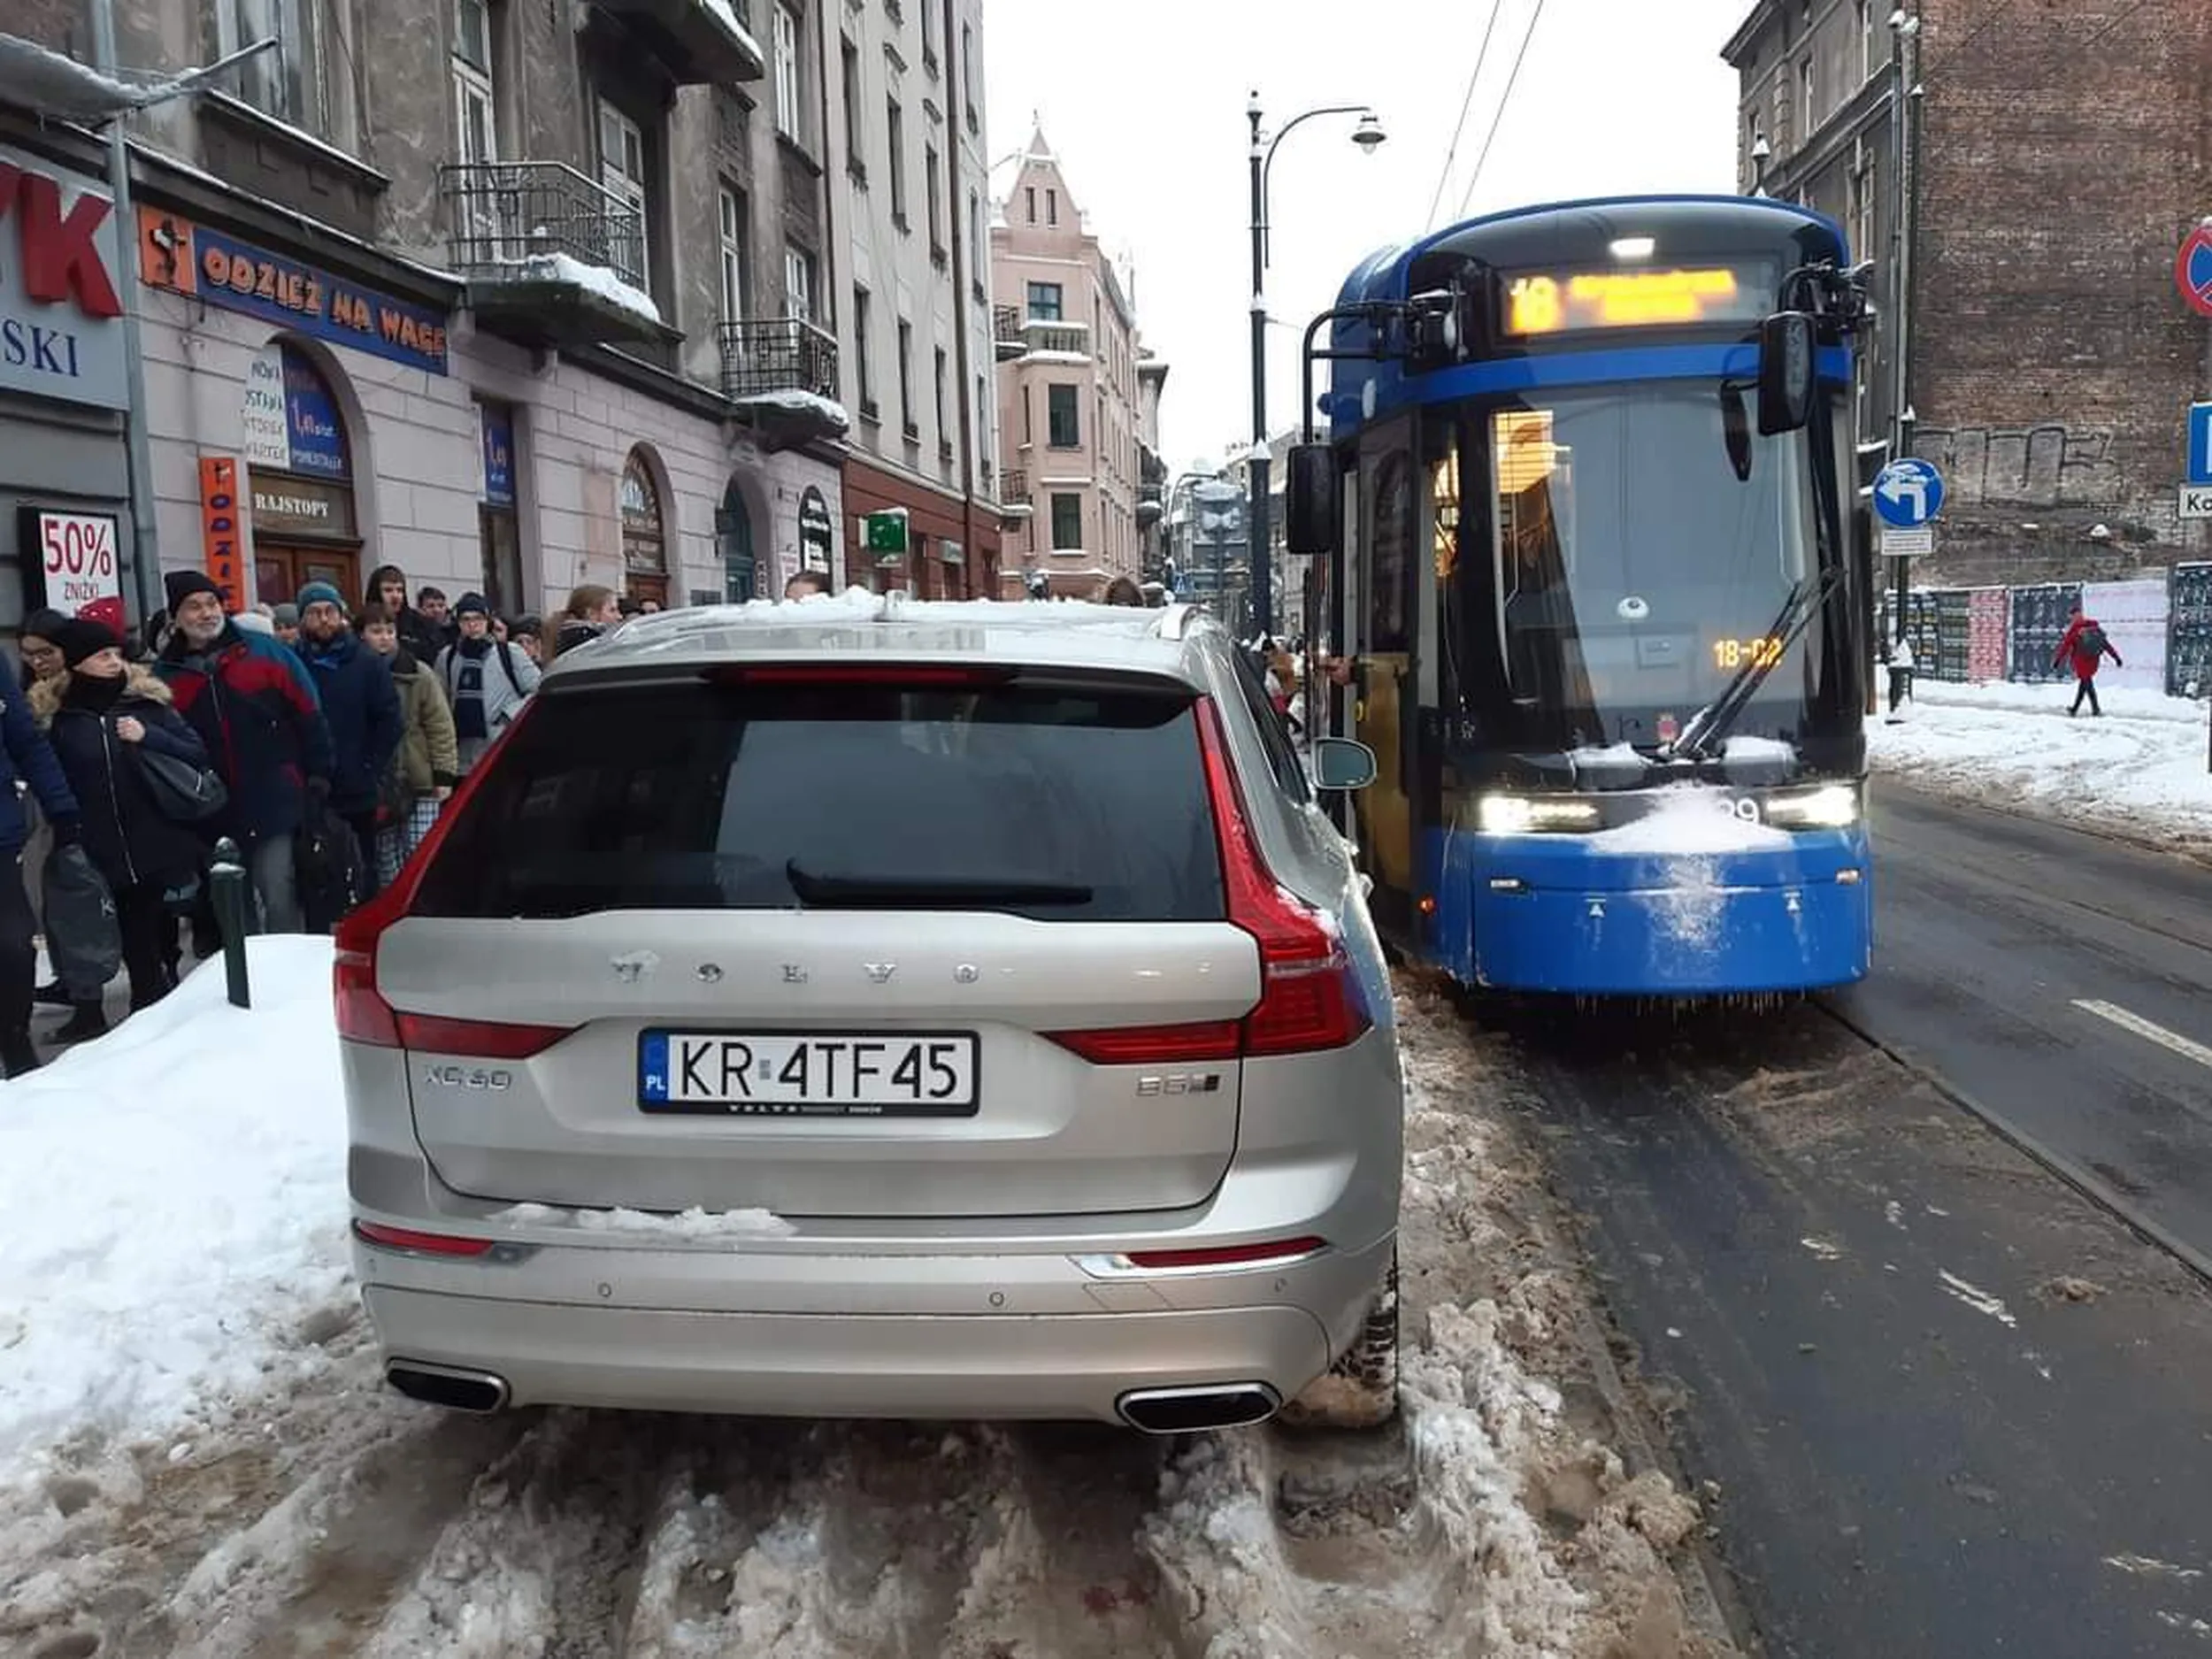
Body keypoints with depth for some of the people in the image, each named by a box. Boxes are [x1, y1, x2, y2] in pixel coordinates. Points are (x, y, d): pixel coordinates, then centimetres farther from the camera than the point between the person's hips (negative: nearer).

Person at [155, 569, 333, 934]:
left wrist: (318, 776, -1)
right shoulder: (165, 675, 3)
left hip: (276, 807, -2)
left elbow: (309, 718, 3)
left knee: (280, 903, -5)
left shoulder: (267, 653, 1)